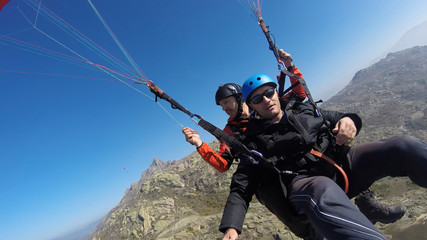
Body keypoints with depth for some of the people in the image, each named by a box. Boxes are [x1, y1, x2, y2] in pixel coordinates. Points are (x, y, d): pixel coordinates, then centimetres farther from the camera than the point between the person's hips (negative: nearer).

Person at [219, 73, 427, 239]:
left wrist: (349, 120, -2)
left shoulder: (304, 109, 19)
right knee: (323, 193, -41)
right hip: (303, 183, -4)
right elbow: (241, 188, 0)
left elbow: (336, 118, 25)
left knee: (406, 147, -15)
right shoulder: (253, 142, 6)